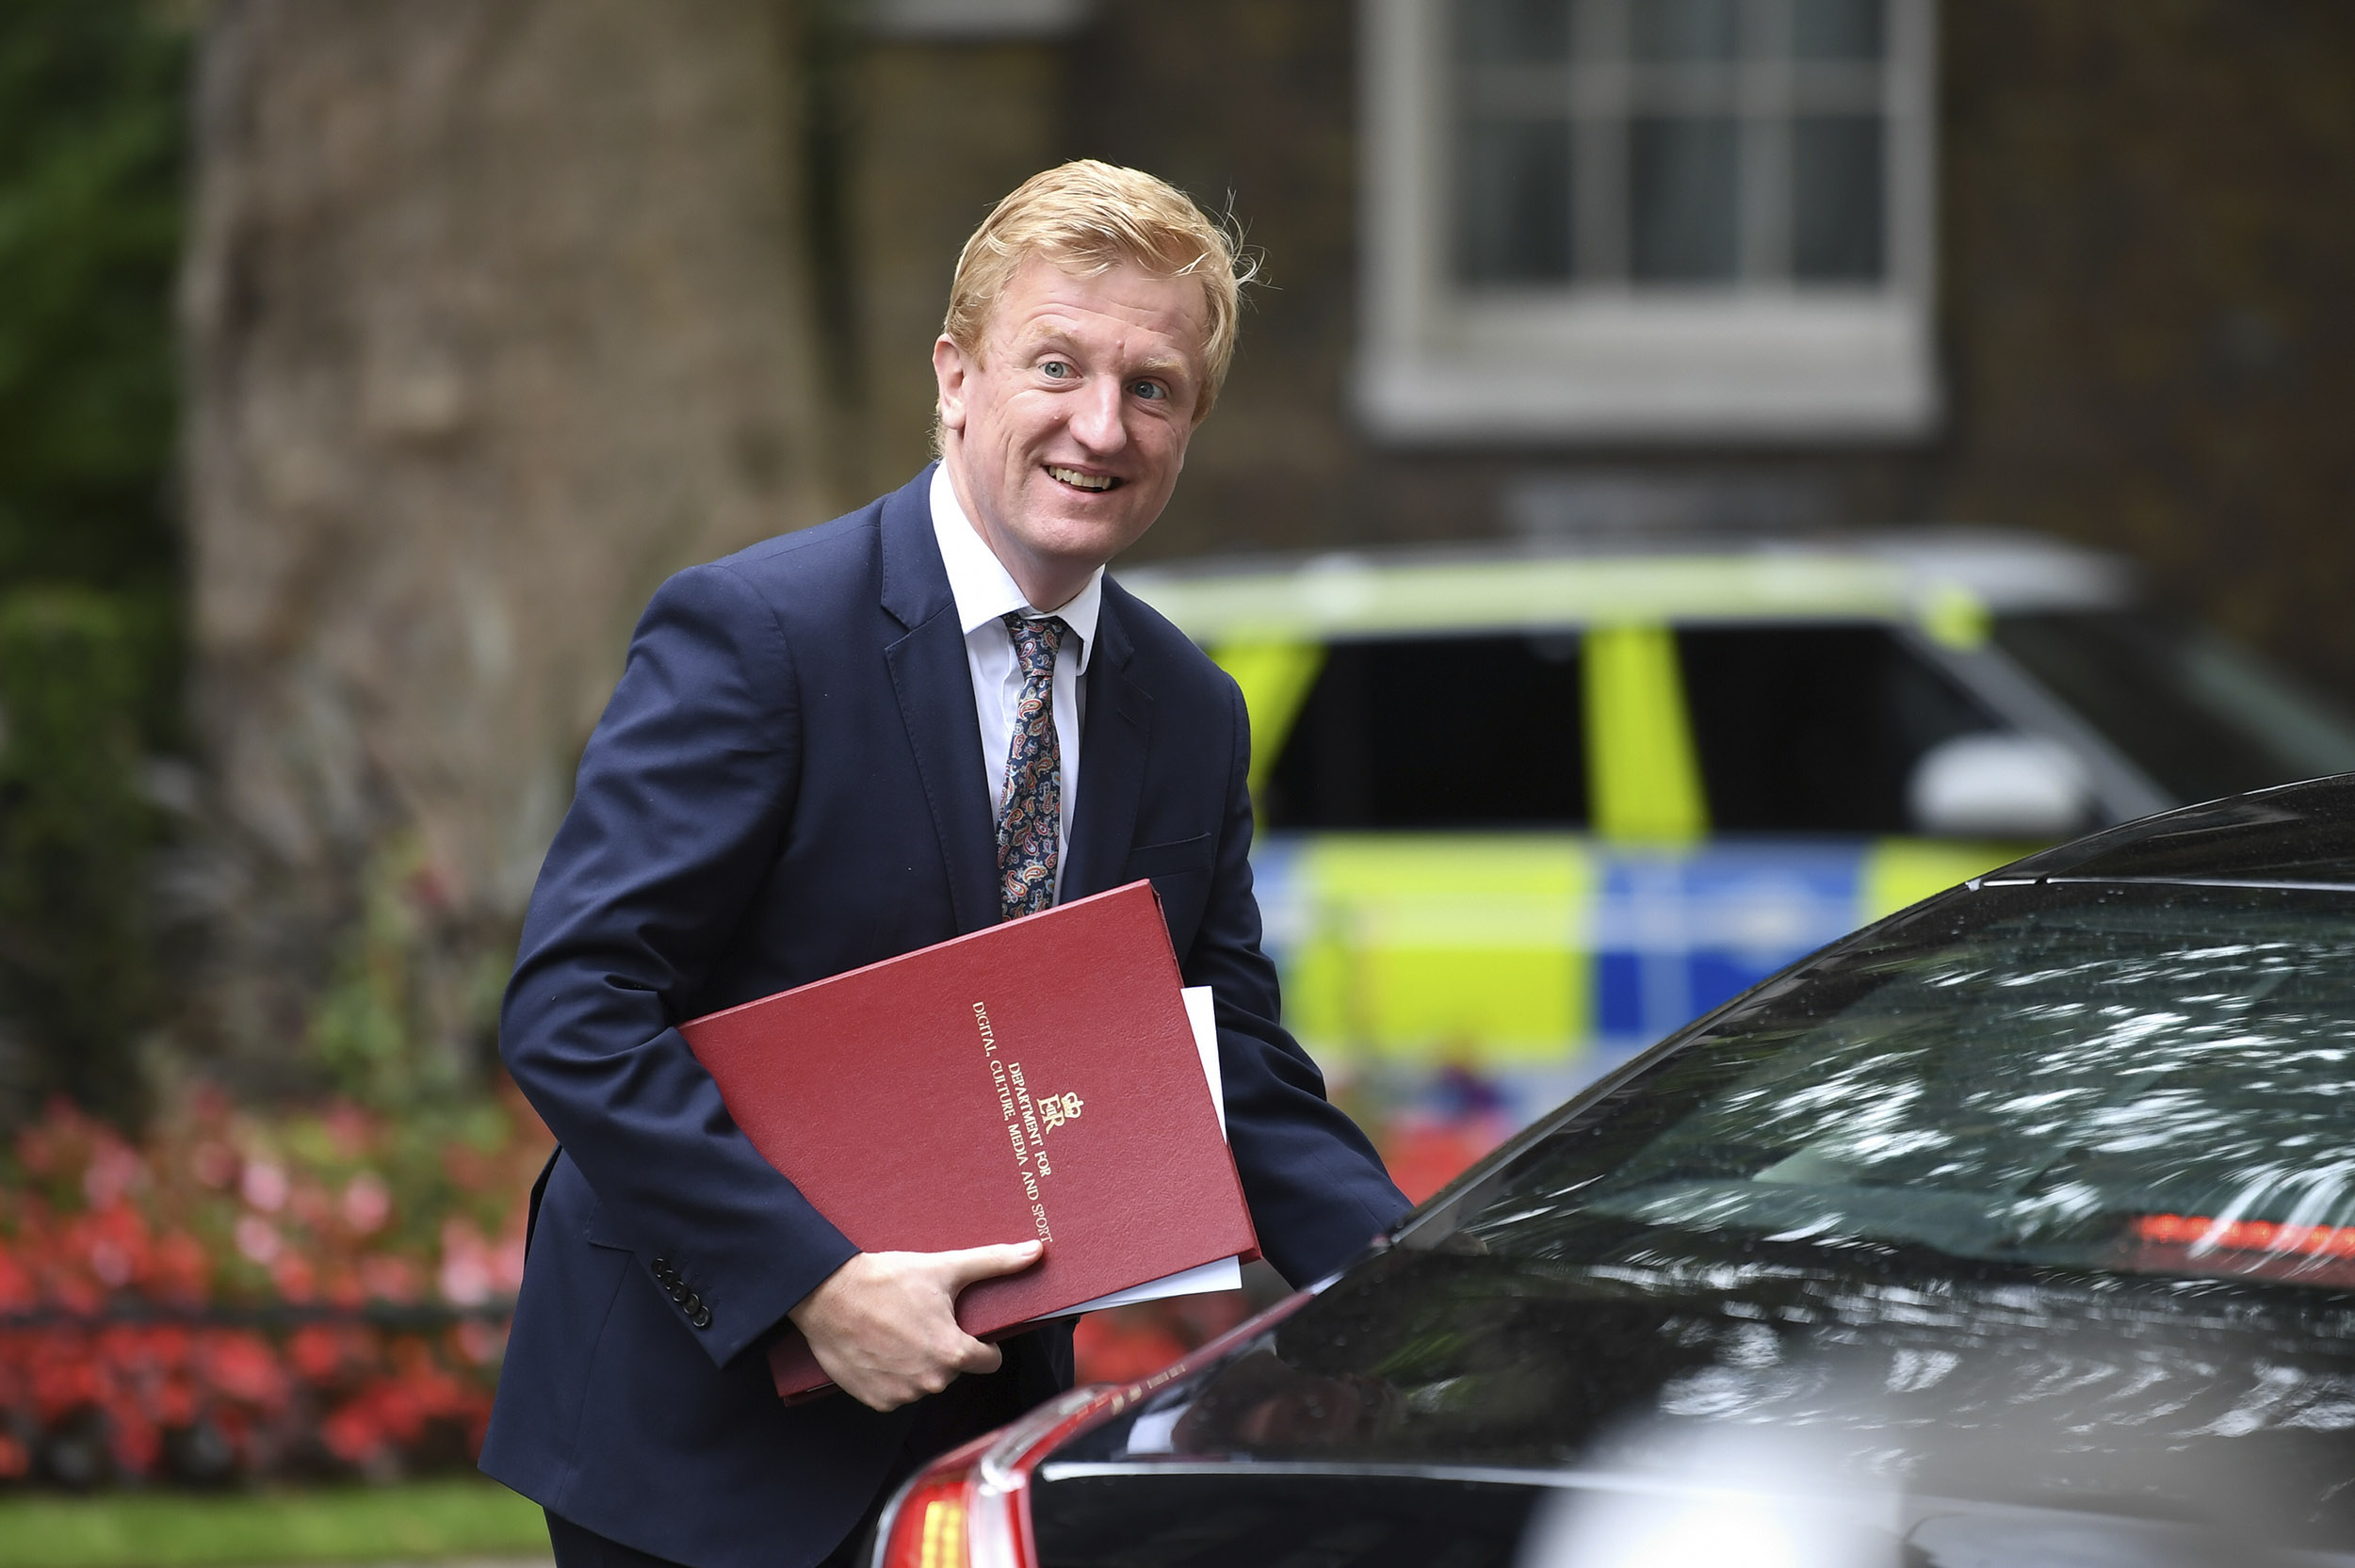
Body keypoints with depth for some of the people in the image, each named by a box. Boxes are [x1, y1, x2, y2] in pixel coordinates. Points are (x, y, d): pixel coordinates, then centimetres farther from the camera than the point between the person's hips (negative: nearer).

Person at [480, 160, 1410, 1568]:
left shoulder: (1195, 719, 7)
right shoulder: (754, 634, -13)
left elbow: (1241, 1080, 10)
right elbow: (571, 1005, -19)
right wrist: (818, 1279, -25)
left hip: (978, 1428, 6)